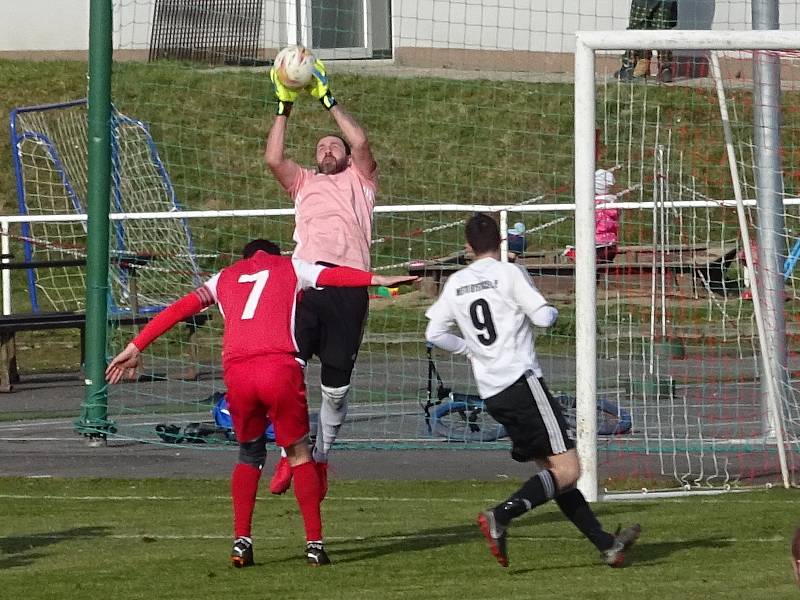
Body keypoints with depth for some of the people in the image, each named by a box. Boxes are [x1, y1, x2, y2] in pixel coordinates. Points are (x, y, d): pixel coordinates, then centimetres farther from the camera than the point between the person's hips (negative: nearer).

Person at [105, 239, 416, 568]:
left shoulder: (225, 277, 28)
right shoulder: (290, 268, 22)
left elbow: (177, 309, 22)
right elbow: (334, 275, 6)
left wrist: (135, 348, 21)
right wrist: (377, 280, 2)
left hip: (236, 374, 2)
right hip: (280, 367, -2)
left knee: (249, 455, 22)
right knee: (298, 453, 12)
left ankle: (241, 541, 10)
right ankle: (314, 543, 5)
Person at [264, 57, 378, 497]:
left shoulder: (360, 180, 21)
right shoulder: (304, 182, 27)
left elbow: (360, 143, 3)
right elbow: (273, 159, 11)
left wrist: (329, 102, 7)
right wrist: (284, 108, 10)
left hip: (349, 284, -1)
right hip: (305, 279, 1)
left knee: (336, 386, 1)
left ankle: (321, 456, 18)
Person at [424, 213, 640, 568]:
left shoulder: (454, 284, 12)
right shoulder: (509, 274, -5)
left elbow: (434, 334, 9)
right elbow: (543, 318, -9)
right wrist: (553, 311, 14)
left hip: (491, 393, 7)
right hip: (522, 382, -7)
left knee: (551, 469, 11)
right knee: (567, 470, -11)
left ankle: (605, 543, 9)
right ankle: (500, 517, -26)